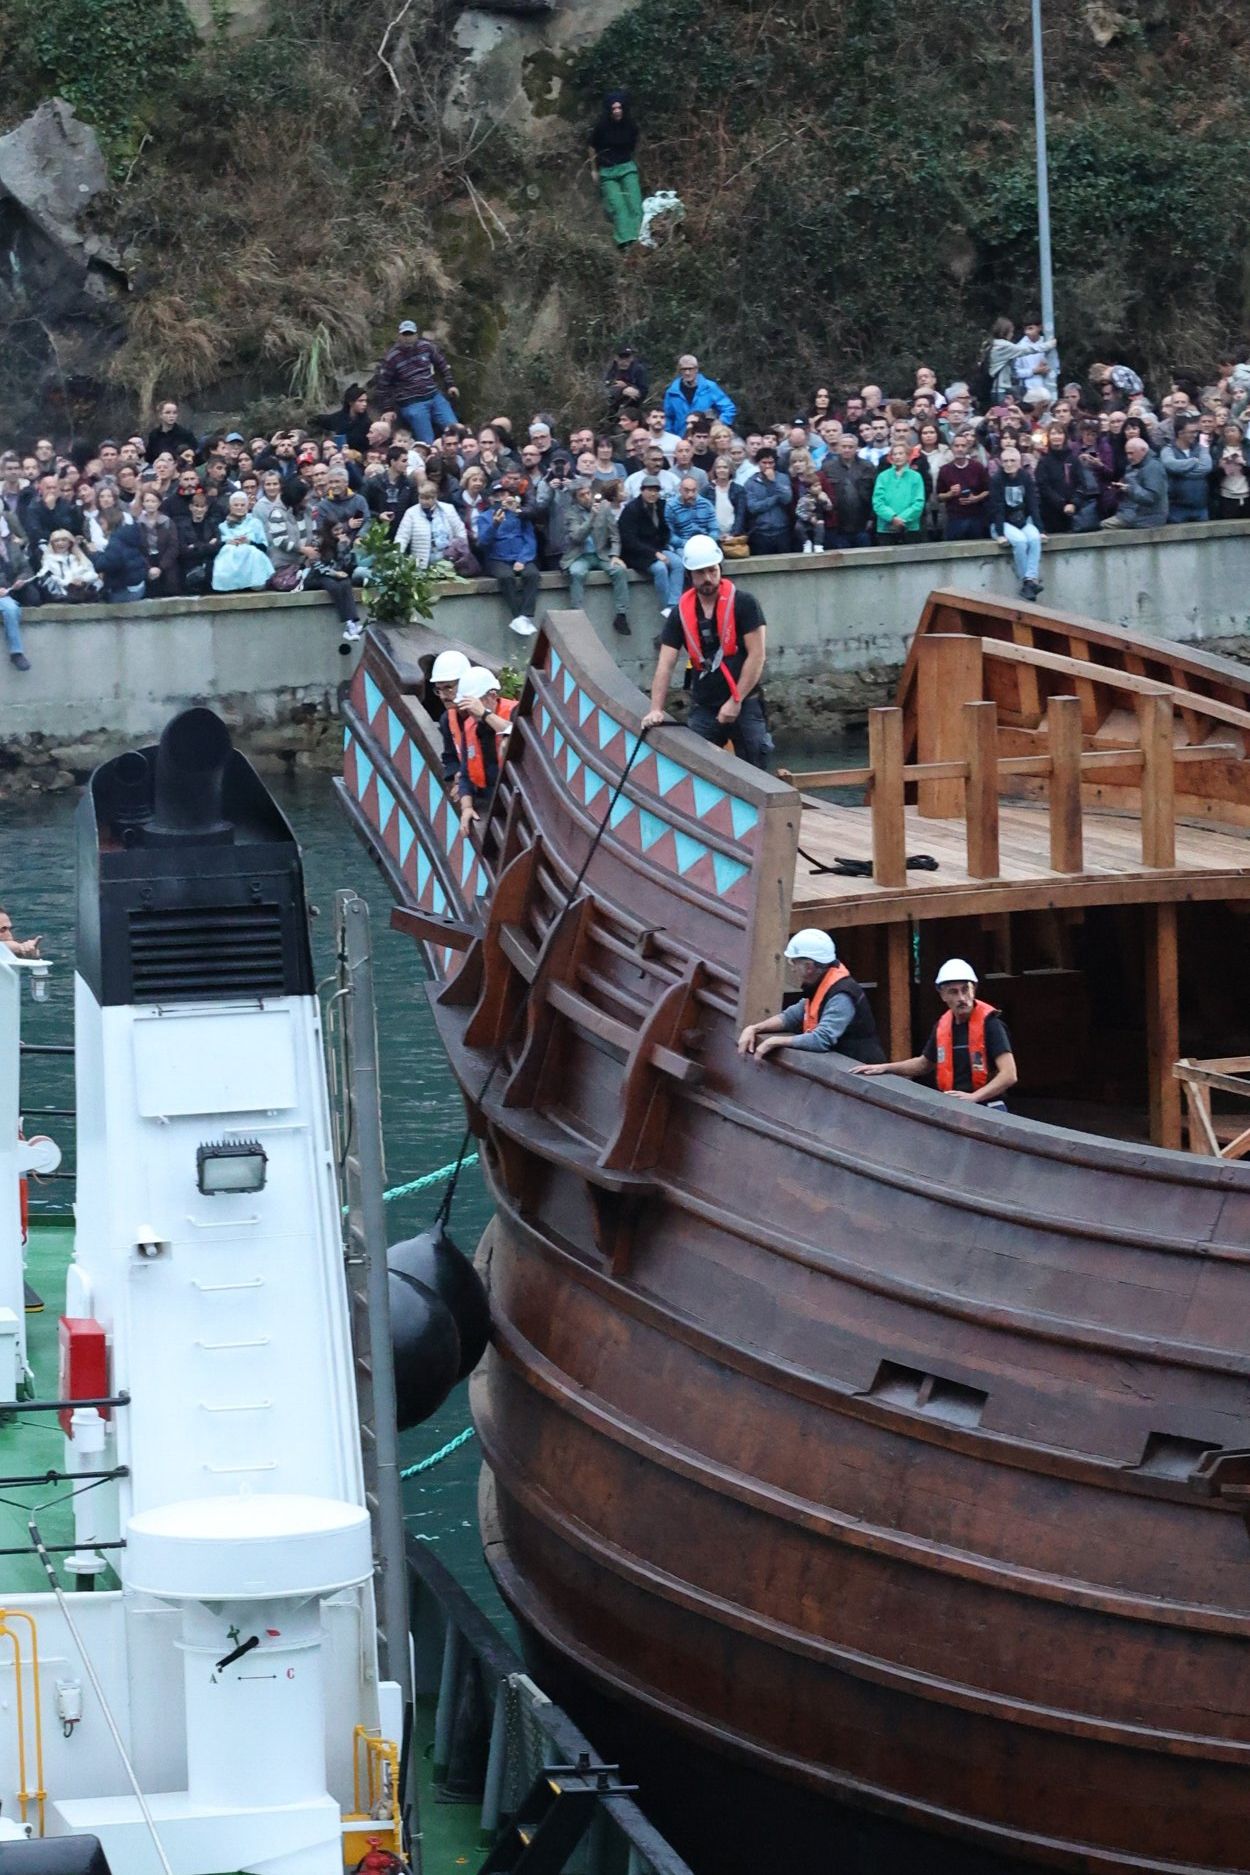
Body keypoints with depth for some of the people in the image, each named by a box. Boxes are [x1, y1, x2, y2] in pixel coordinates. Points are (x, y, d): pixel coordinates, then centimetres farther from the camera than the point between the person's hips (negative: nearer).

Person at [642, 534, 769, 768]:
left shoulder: (743, 604, -6)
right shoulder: (681, 613, 5)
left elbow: (756, 656, -9)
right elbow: (665, 665, 3)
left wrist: (735, 701, -12)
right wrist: (656, 710, -8)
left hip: (744, 705, -3)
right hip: (703, 710, 3)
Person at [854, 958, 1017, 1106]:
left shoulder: (989, 1023, -10)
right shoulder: (942, 1026, 10)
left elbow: (1009, 1075, -17)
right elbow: (924, 1063, 30)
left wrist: (973, 1097, -25)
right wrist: (884, 1068, 25)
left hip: (987, 1111, -6)